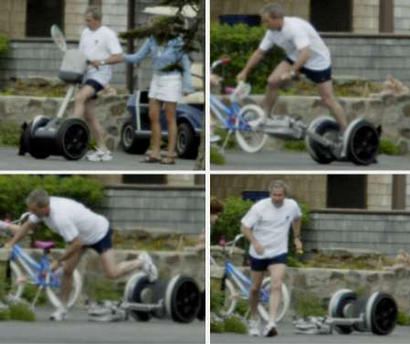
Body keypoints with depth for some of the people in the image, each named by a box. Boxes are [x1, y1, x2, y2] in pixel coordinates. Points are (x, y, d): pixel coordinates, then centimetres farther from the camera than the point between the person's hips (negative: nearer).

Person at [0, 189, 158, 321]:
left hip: (100, 233, -8)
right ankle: (62, 309, 13)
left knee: (112, 273, -6)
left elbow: (76, 244, -33)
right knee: (67, 271, 2)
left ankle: (142, 261, 18)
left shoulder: (60, 217, -42)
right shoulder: (41, 207, -17)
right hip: (82, 234, 8)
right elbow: (27, 226, 0)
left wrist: (58, 262, -23)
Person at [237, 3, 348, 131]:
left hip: (318, 62, -7)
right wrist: (245, 72, 6)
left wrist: (291, 72, -47)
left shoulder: (295, 28, -33)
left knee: (328, 100, -7)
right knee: (272, 81, -11)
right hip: (295, 58, 7)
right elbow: (259, 52, 6)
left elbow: (305, 53, -43)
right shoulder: (273, 32, -7)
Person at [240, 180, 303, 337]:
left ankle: (271, 324, -27)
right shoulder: (259, 207, -16)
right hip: (258, 253, -1)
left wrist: (297, 238, 20)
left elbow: (296, 218, 19)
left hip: (279, 253, 1)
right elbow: (244, 226, -14)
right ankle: (254, 320, 35)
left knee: (276, 286, -19)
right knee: (255, 288, 11)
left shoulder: (292, 206, -6)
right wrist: (255, 243, -30)